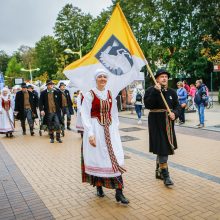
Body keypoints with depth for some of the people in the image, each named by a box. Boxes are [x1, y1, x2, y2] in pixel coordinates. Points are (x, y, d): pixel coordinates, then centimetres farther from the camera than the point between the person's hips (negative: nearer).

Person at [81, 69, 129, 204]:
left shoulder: (110, 94, 10)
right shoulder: (89, 95, -4)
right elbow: (85, 116, -8)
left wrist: (116, 129, 6)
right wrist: (90, 134, -15)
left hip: (110, 130, 4)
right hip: (95, 129, -3)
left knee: (116, 158, -3)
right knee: (97, 158, 4)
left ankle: (119, 192, 1)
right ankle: (99, 187, 25)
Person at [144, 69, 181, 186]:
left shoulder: (172, 92, 8)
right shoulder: (151, 90, -6)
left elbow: (177, 106, 9)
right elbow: (147, 105, -19)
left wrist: (175, 113, -12)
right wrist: (156, 91, -25)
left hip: (168, 123, 6)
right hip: (156, 123, -6)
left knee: (165, 148, 14)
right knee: (162, 148, -7)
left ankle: (158, 171, 31)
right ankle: (165, 175, 2)